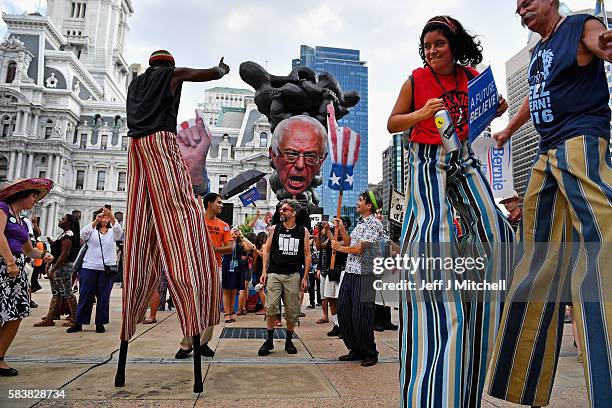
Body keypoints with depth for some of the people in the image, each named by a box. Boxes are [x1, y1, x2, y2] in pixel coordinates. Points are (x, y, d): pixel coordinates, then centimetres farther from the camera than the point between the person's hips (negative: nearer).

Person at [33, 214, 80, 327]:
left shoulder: (68, 235, -15)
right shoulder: (65, 234, 17)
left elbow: (65, 254, -22)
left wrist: (53, 269, -21)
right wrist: (52, 267, 17)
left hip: (63, 267, -11)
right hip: (60, 267, 11)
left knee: (67, 293, -6)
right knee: (56, 293, 12)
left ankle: (74, 319, 0)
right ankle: (49, 319, 18)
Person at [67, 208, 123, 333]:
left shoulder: (112, 232, 11)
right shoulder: (92, 230, 8)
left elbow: (119, 232, -12)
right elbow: (83, 234, -14)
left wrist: (112, 218, -32)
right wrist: (96, 221, -29)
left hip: (107, 269, 1)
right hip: (89, 267, -1)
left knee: (103, 296, 4)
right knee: (85, 295, 4)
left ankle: (100, 323, 14)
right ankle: (78, 323, 13)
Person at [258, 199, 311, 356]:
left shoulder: (303, 231, 3)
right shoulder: (274, 229, 5)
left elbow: (307, 254, 4)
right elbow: (267, 250, 8)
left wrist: (305, 277, 0)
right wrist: (264, 271, 0)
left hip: (293, 275, 0)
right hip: (274, 274, 0)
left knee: (292, 310, 6)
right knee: (271, 308, -5)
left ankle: (289, 341, 23)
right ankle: (269, 341, 9)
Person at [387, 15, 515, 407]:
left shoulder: (472, 76, 8)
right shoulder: (416, 80, -1)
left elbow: (491, 108, 22)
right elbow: (393, 124, 1)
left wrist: (498, 106, -2)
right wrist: (421, 114, -17)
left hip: (463, 157, 5)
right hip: (427, 161, -5)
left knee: (494, 227, -1)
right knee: (433, 230, -19)